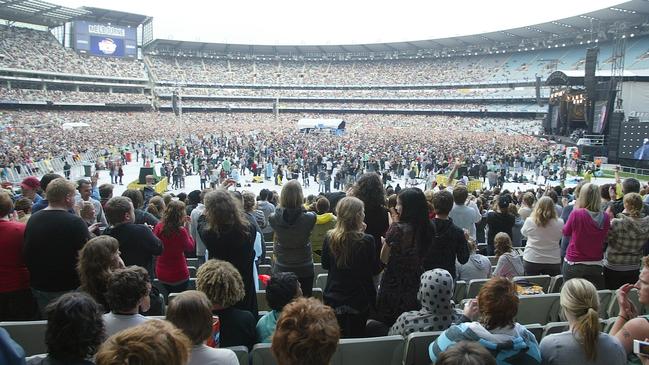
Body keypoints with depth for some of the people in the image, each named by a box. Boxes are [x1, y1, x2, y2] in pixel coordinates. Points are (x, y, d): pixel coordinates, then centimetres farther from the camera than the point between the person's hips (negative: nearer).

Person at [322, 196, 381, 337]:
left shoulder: (329, 238, -8)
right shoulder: (366, 241, -19)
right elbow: (375, 270, -5)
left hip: (333, 299, 3)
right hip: (359, 299, -3)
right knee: (357, 336, 12)